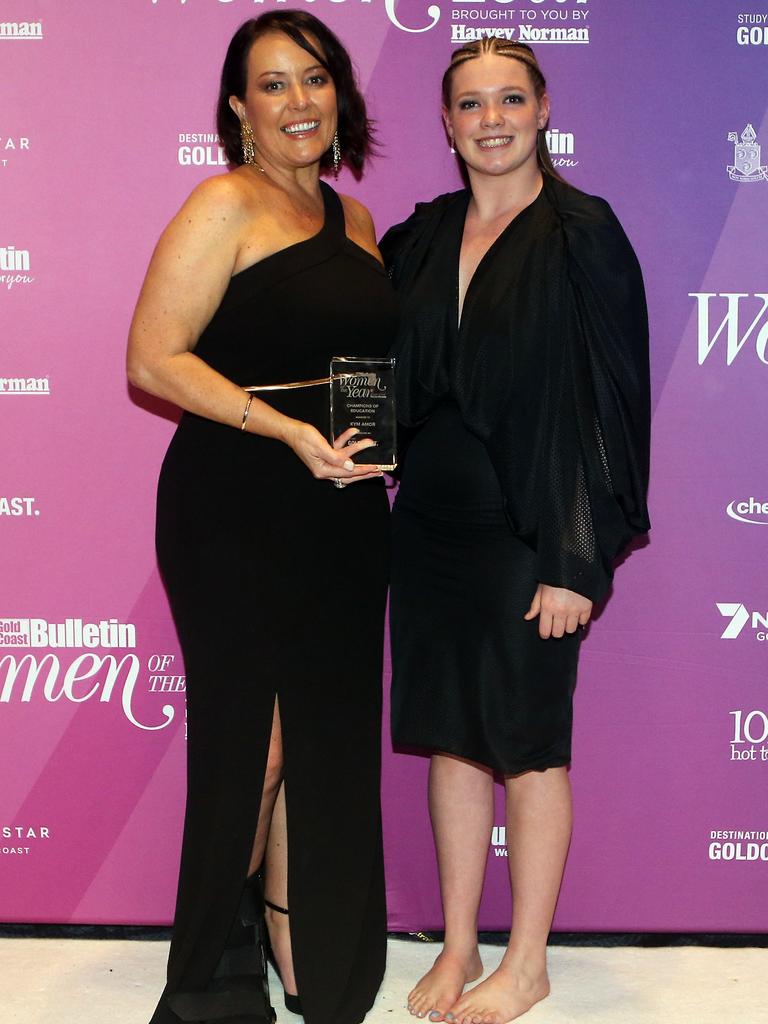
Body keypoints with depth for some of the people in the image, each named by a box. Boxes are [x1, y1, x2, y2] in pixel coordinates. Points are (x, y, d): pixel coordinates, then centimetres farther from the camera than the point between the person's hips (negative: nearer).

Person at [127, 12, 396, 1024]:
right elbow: (154, 360, -14)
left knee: (329, 740, 12)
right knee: (252, 741, 2)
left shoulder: (353, 219, 14)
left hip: (343, 510, 7)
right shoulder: (225, 206, -7)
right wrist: (287, 430, -21)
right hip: (237, 511, -7)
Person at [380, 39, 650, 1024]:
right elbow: (389, 377, 16)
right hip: (430, 526, 5)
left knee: (528, 742, 5)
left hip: (526, 531, -5)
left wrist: (576, 561, -15)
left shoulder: (583, 233, -7)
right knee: (451, 736, 12)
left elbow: (609, 400, -11)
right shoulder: (422, 235, 9)